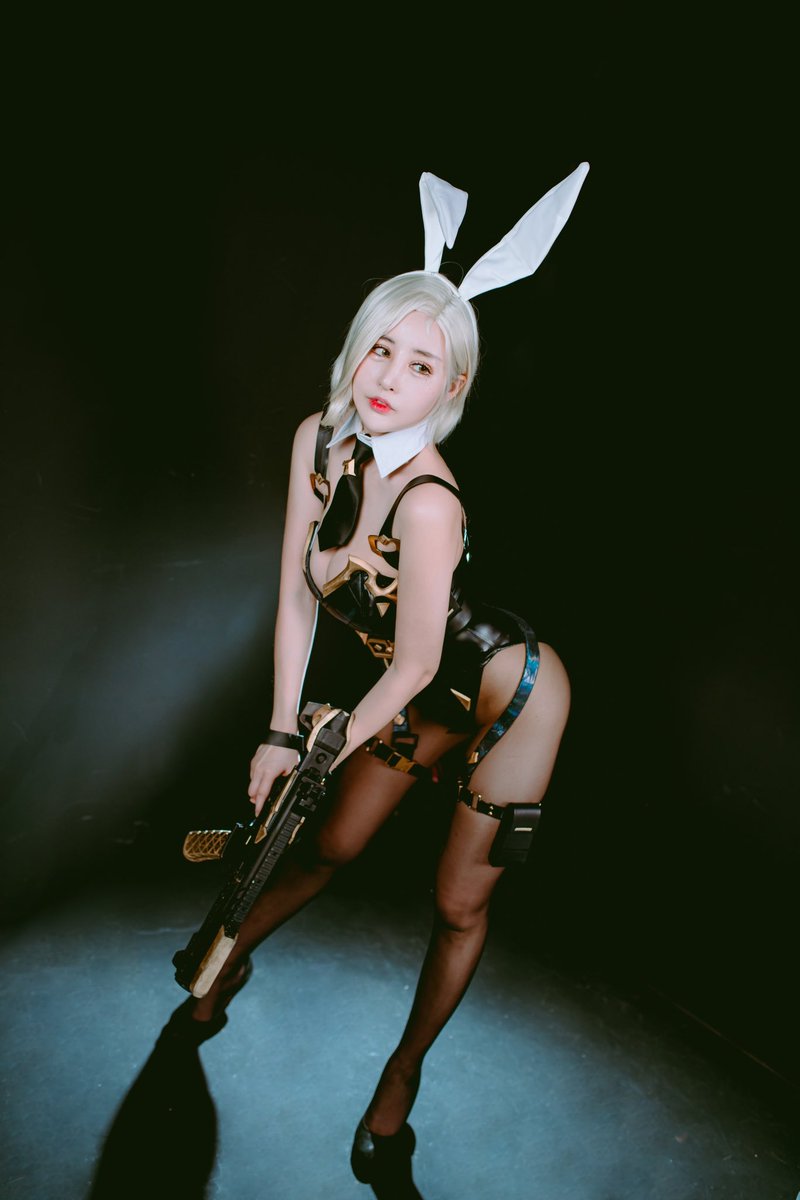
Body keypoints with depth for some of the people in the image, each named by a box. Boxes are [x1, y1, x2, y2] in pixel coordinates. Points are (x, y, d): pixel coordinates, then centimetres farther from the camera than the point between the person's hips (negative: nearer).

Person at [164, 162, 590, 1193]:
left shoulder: (428, 500, -35)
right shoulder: (318, 441, -14)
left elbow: (414, 664, -24)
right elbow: (295, 602, -8)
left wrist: (325, 749, -7)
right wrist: (280, 735, -7)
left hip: (509, 700, -5)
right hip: (423, 699, 6)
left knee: (460, 906, 10)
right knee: (327, 848, 19)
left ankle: (402, 1077, 36)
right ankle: (225, 964, 47)